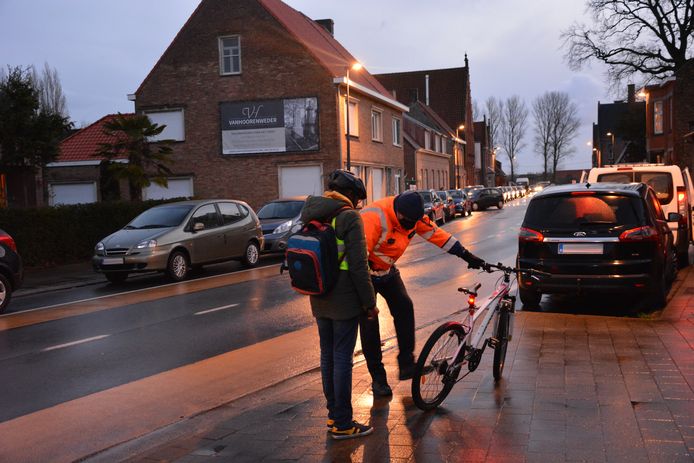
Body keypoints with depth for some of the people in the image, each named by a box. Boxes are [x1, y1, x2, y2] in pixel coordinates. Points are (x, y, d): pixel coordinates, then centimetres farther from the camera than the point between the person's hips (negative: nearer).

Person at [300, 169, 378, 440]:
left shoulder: (309, 215, 10)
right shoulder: (348, 217, -14)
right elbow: (358, 265, -17)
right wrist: (369, 302, -10)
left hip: (319, 299, 8)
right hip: (344, 300, -7)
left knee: (327, 356, 16)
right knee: (342, 359, -1)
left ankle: (333, 414, 27)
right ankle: (342, 424, 7)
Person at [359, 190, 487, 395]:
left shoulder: (413, 216, -10)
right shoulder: (375, 217, -33)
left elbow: (437, 234, -4)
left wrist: (466, 255, -4)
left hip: (387, 269, 6)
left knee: (404, 307, -12)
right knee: (369, 322, -6)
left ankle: (406, 363, -3)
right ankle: (377, 378, 4)